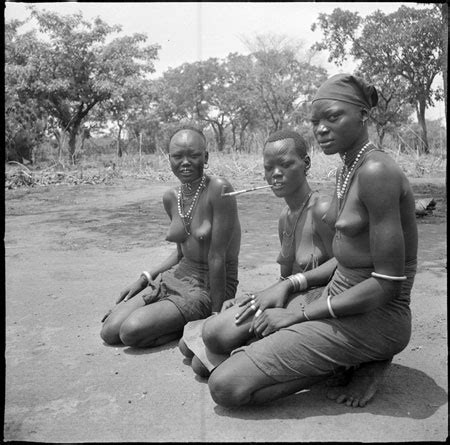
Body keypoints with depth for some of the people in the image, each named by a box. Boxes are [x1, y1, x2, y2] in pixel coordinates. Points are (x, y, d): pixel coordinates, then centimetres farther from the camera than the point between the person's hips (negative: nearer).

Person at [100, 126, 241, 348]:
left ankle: (196, 327, 0)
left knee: (132, 332, -20)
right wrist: (145, 278, 8)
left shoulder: (218, 190, -20)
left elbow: (217, 257, -20)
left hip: (210, 286, -7)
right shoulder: (170, 198, 4)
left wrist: (216, 317, -15)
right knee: (109, 332, -4)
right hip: (177, 275, 7)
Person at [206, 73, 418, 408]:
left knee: (226, 387, -15)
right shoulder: (347, 169, 10)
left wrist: (298, 315, -15)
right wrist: (289, 285, 3)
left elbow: (388, 282, -22)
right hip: (341, 298, 10)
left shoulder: (377, 171, -20)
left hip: (373, 315, -9)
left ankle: (362, 365, -3)